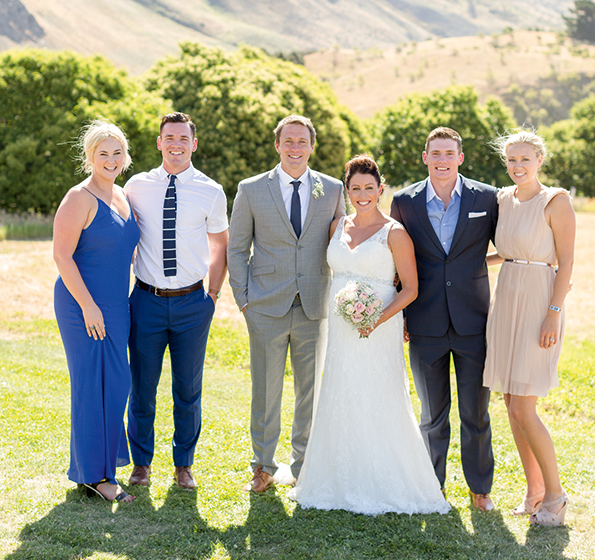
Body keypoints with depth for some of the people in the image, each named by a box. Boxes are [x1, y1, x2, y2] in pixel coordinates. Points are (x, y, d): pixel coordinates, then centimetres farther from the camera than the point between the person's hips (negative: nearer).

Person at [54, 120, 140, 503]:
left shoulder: (123, 196, 12)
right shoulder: (80, 198, -12)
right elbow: (62, 255, -16)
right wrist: (88, 305, -18)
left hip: (116, 305, 8)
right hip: (84, 305, -8)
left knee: (116, 382, 12)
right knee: (91, 383, -1)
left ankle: (103, 462, 27)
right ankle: (93, 475, 9)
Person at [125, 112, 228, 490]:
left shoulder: (211, 193, 0)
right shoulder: (137, 187, 1)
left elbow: (219, 247, 11)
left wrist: (213, 295, 6)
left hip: (192, 303, 0)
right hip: (147, 300, 0)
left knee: (188, 390, 9)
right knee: (142, 387, 7)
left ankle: (184, 465, 26)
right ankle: (142, 462, 26)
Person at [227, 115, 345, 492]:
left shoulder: (333, 190, 5)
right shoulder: (251, 190, 2)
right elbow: (237, 249, 5)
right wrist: (243, 299, -1)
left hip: (314, 308, 1)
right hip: (266, 308, -1)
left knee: (310, 390, 10)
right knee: (266, 391, 4)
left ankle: (304, 464, 25)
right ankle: (264, 466, 20)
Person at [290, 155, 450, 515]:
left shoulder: (394, 233, -7)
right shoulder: (338, 226, 9)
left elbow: (410, 288, -7)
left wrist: (379, 319, -20)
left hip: (379, 332, -5)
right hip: (341, 331, 5)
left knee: (380, 405, -2)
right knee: (340, 402, 8)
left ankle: (386, 486, 11)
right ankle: (345, 483, 21)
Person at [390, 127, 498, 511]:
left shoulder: (487, 199, -1)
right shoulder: (405, 202, 2)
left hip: (473, 322, -1)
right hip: (426, 327, 1)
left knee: (476, 413, 6)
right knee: (433, 412, 13)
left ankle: (480, 487, 23)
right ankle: (432, 484, 29)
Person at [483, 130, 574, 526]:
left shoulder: (556, 202, -10)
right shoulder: (504, 199, 10)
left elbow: (566, 262, -11)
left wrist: (553, 315, -16)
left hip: (538, 307, -7)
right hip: (505, 302, 7)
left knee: (523, 410, -8)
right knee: (512, 405, 9)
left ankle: (555, 494, 9)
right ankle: (535, 490, 21)